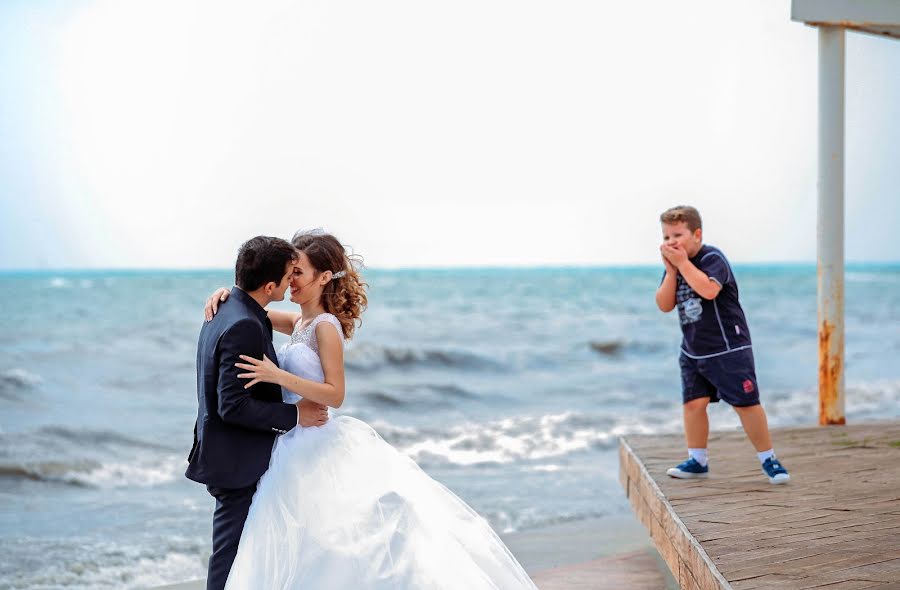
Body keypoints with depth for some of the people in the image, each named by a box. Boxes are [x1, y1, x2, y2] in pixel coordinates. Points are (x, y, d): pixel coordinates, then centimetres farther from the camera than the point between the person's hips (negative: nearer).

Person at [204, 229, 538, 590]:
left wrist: (278, 376, -25)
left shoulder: (326, 327, -14)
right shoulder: (299, 322, 9)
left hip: (318, 449, -8)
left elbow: (335, 395, -18)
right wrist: (226, 294, -2)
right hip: (295, 448, 8)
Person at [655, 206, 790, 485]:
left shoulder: (712, 258, -14)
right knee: (693, 402, 1)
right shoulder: (674, 264, 8)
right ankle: (697, 460, 14)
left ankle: (769, 459, 6)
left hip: (729, 348, -6)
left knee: (746, 403, -5)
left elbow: (708, 290, -33)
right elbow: (664, 305, 0)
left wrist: (683, 263, -26)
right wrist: (671, 271, -12)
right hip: (692, 350, 7)